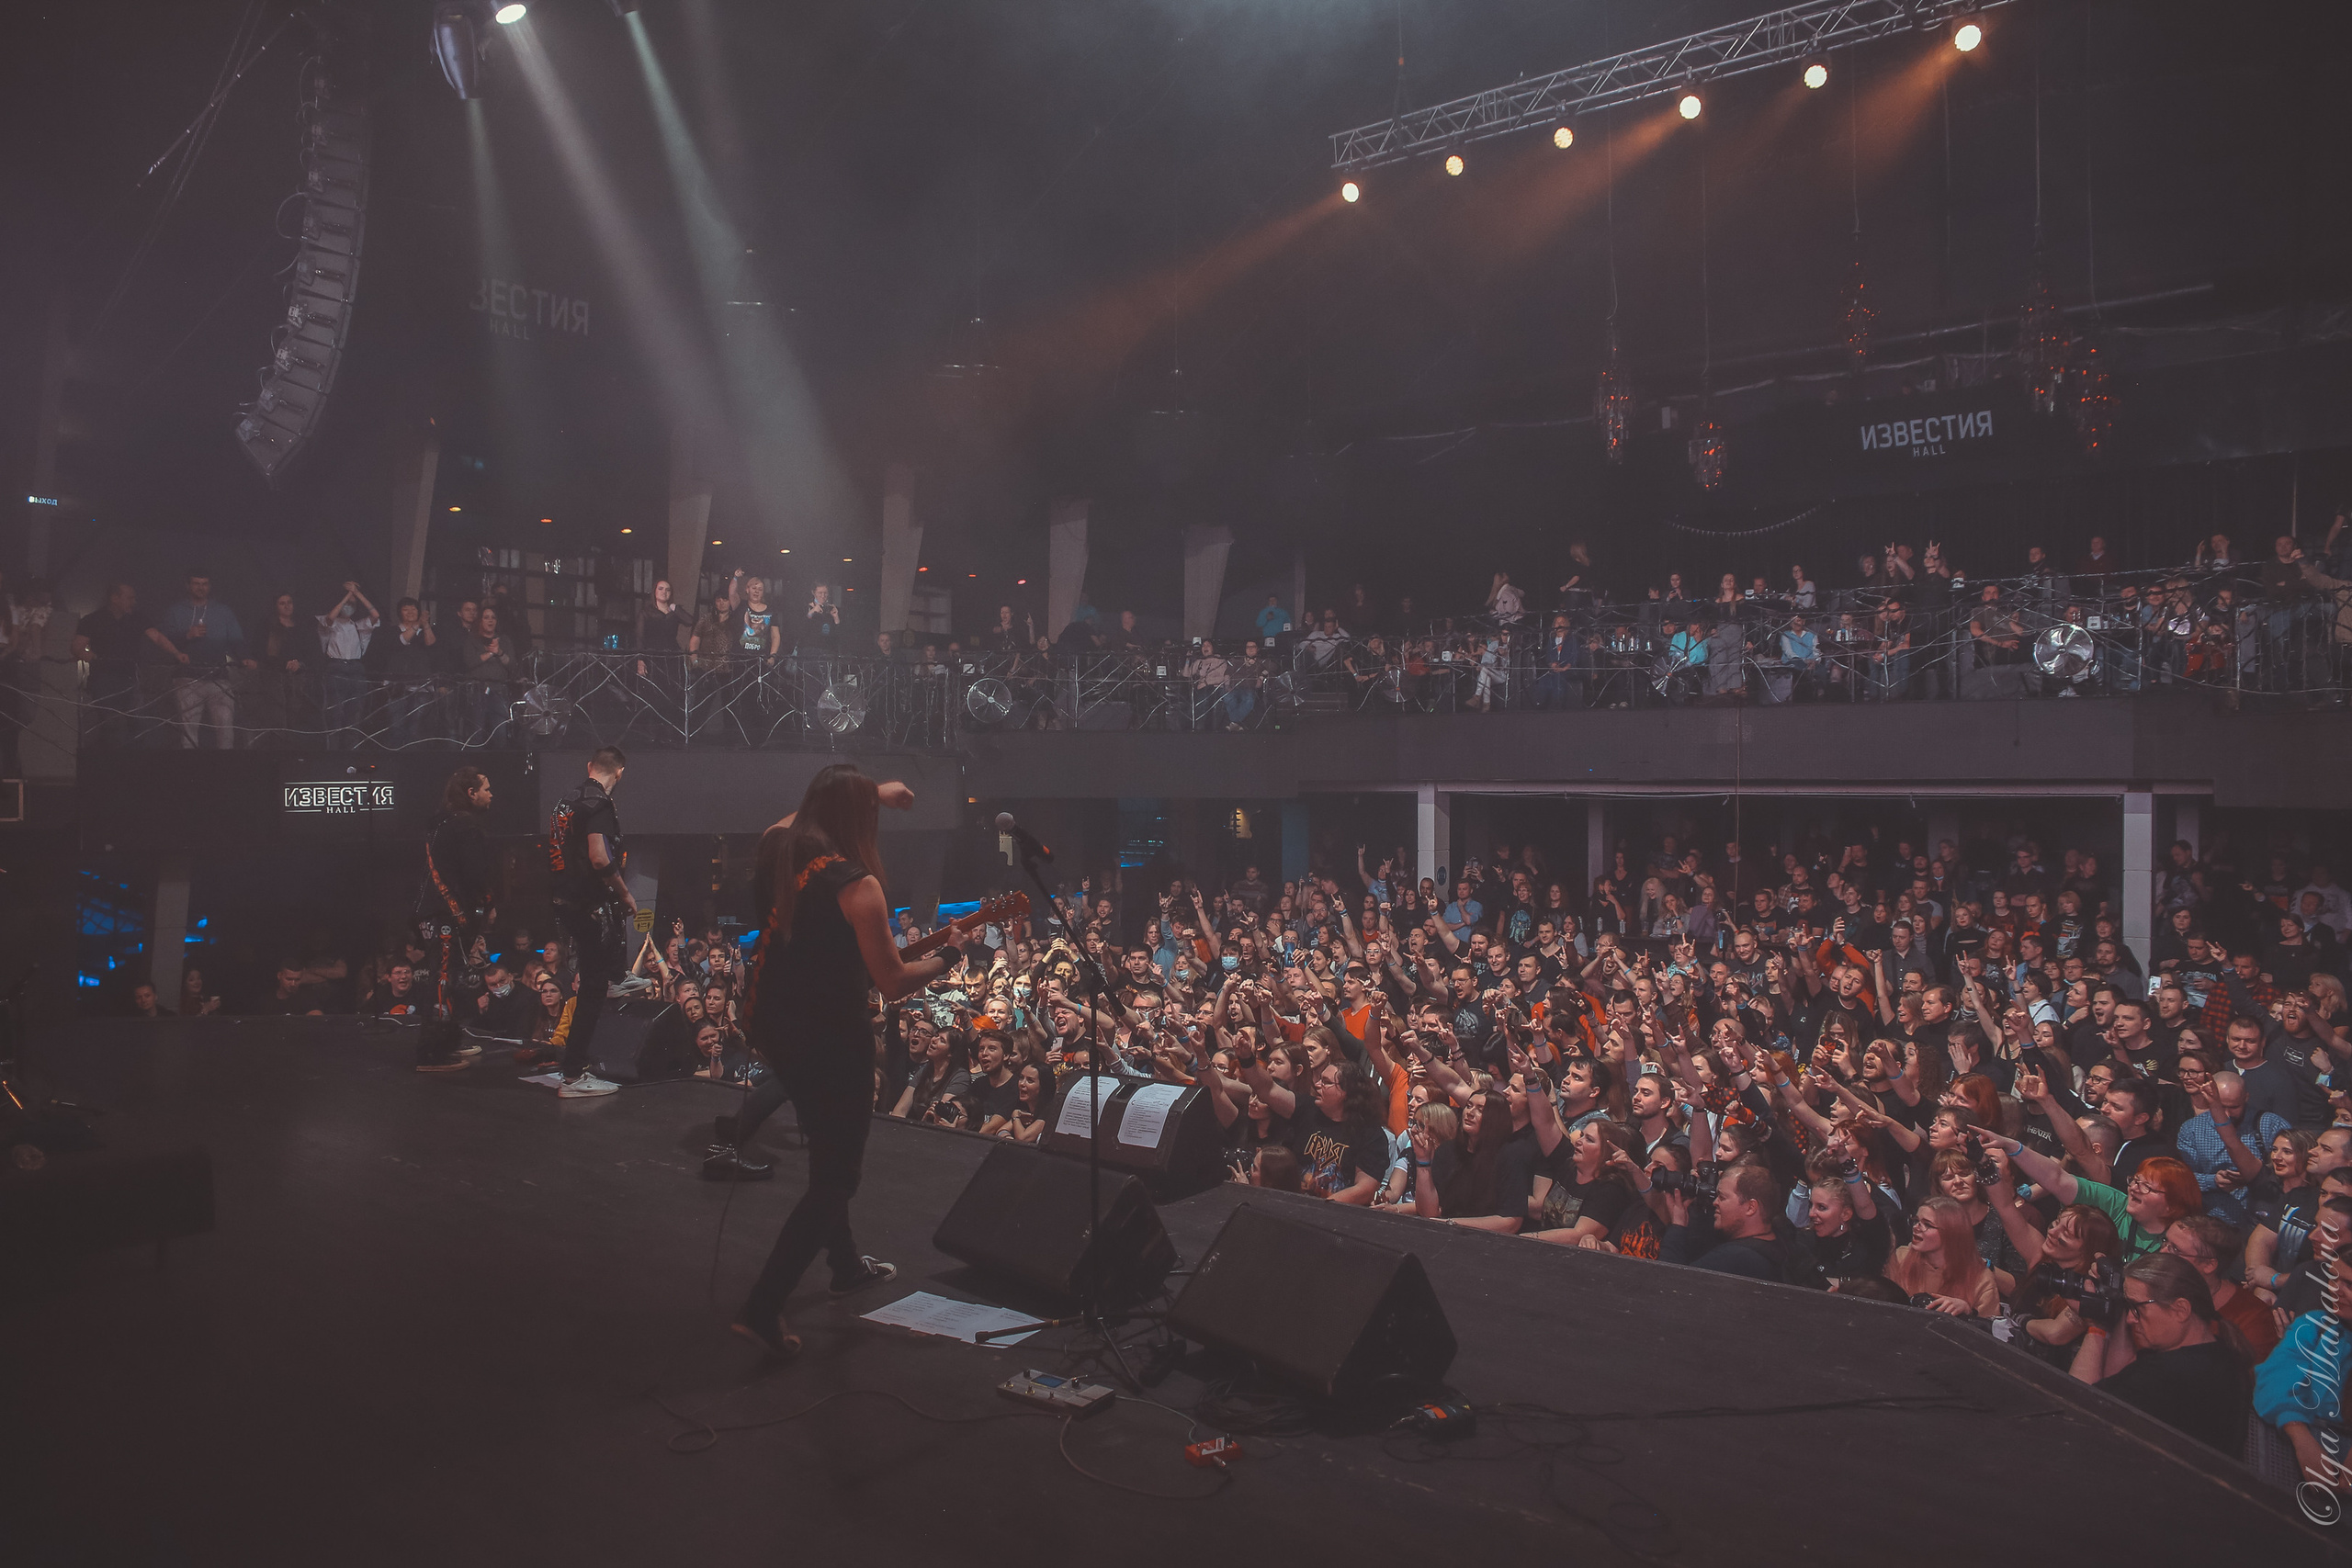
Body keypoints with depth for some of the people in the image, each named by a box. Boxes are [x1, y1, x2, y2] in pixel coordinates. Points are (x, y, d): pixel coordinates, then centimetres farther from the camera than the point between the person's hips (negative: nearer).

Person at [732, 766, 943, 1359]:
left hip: (771, 1026, 9)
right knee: (835, 1177, 3)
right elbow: (892, 984, -20)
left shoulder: (777, 845, 0)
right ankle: (763, 1309, 0)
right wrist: (946, 960, -2)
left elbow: (807, 816, 26)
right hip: (830, 1039, -8)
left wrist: (873, 792, 32)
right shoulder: (856, 884, -21)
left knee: (829, 1149, 27)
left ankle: (847, 1264, 42)